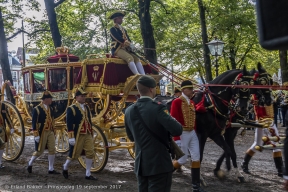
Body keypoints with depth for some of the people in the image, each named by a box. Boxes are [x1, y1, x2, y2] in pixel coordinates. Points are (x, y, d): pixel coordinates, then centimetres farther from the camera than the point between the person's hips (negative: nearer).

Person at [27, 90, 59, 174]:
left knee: (52, 150, 1)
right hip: (42, 132, -6)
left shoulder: (50, 109, 9)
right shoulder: (37, 109, -11)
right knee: (39, 151, 2)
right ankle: (30, 164, 26)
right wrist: (36, 135, -17)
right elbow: (34, 123, -13)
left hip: (50, 132, 6)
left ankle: (51, 169, 8)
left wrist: (53, 131, 17)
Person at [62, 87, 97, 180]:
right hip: (78, 136, -6)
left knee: (90, 153, -1)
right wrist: (71, 137, -19)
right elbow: (69, 124, -14)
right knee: (74, 154, 3)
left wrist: (91, 134, 18)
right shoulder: (71, 109, -9)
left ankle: (88, 174, 7)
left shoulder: (87, 108, 13)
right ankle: (65, 167, 30)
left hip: (88, 135, 6)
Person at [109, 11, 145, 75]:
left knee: (136, 58, -14)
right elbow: (118, 38, -14)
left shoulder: (123, 29, 26)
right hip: (117, 49, -7)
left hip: (126, 49, 7)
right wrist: (129, 44, -20)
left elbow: (128, 39, 16)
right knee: (130, 58, -31)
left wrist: (131, 45, -8)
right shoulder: (113, 29, 2)